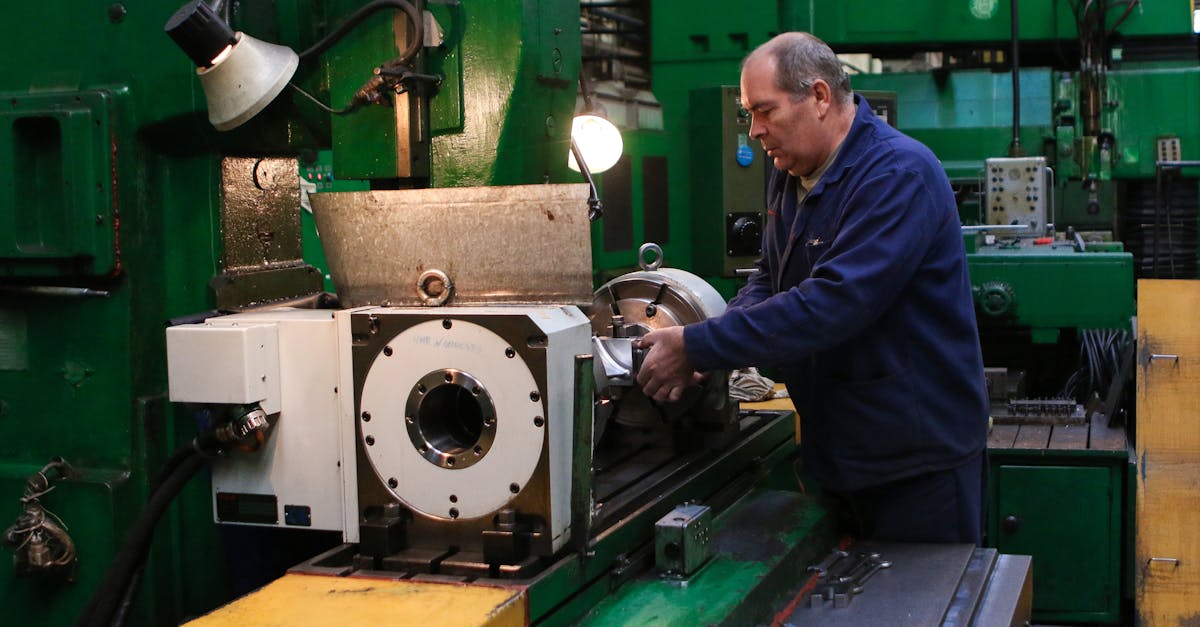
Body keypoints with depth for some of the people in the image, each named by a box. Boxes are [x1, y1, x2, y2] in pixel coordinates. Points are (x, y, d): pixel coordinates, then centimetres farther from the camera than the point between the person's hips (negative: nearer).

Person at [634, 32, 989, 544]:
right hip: (836, 453, 8)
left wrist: (698, 348, -28)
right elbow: (770, 280, 12)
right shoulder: (791, 174, 7)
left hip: (920, 458, -8)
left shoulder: (899, 174, -21)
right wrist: (703, 348, -9)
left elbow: (833, 304, -30)